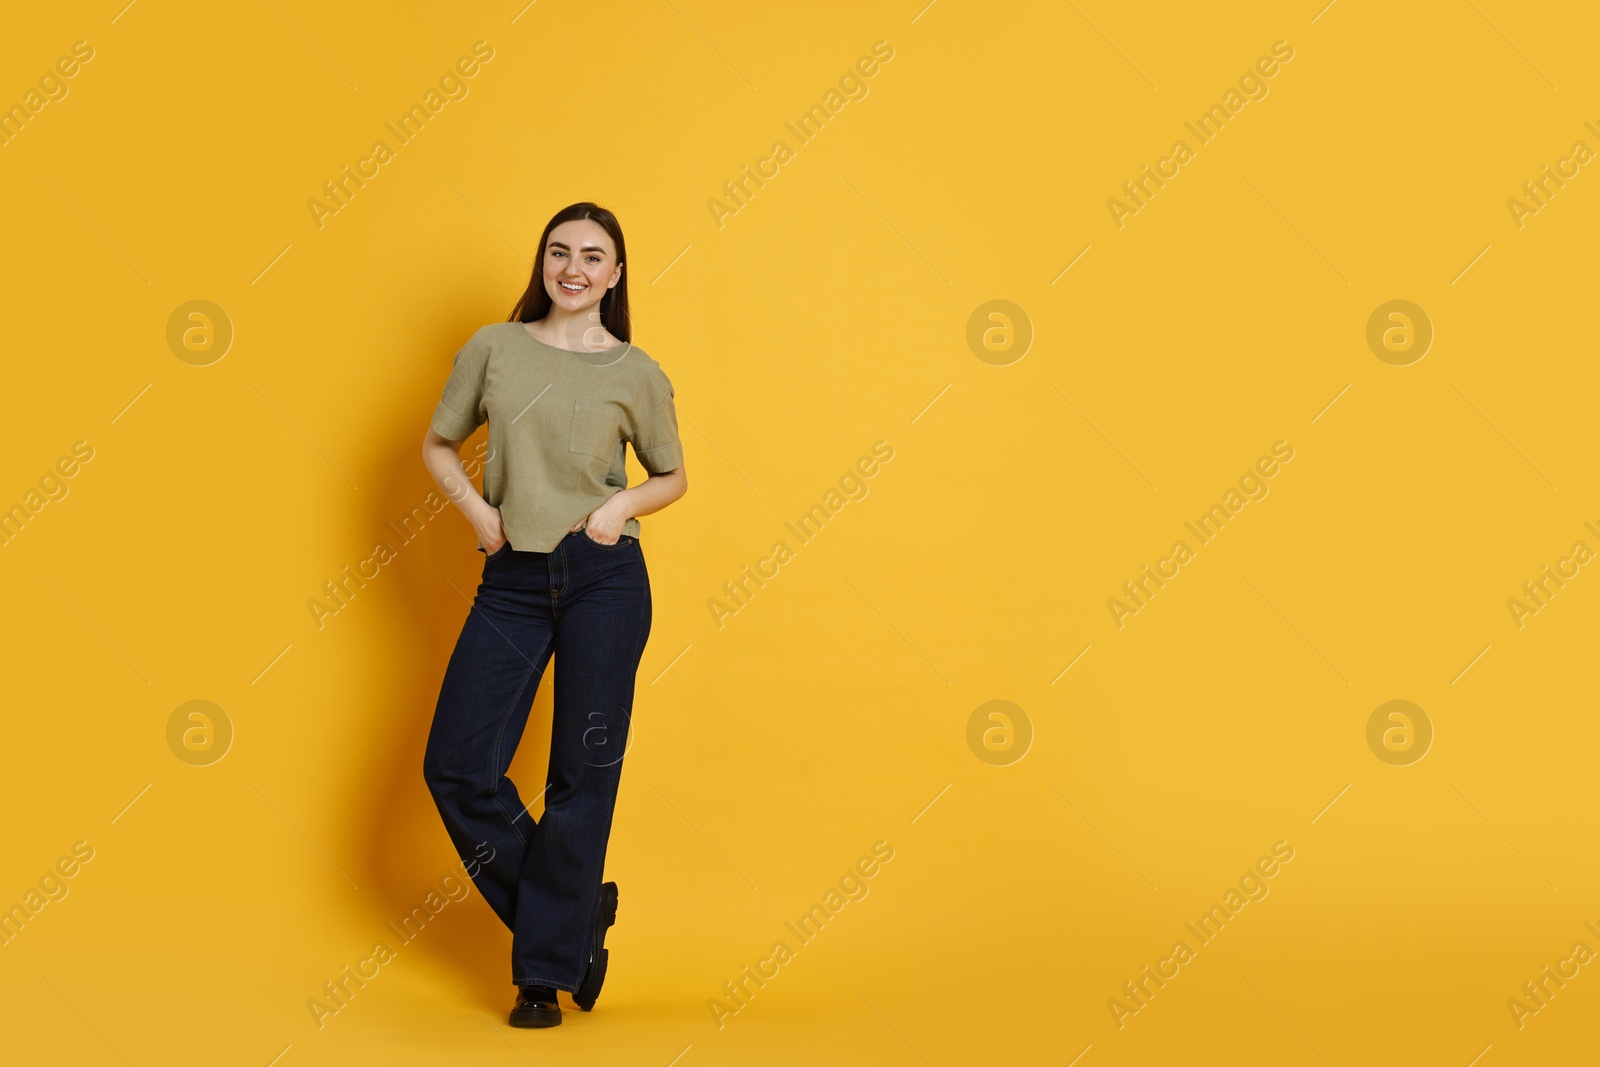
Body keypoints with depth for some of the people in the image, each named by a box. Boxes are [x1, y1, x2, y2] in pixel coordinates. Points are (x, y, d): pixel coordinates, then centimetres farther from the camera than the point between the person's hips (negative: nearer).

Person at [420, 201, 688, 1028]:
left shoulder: (636, 373, 2)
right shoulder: (493, 348, 6)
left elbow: (672, 476, 13)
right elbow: (439, 445, 15)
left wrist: (621, 504, -6)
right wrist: (475, 509, -2)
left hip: (603, 577, -2)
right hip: (512, 581, 2)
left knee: (582, 776, 2)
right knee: (457, 768, -2)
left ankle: (547, 970, 16)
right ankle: (578, 911, 19)